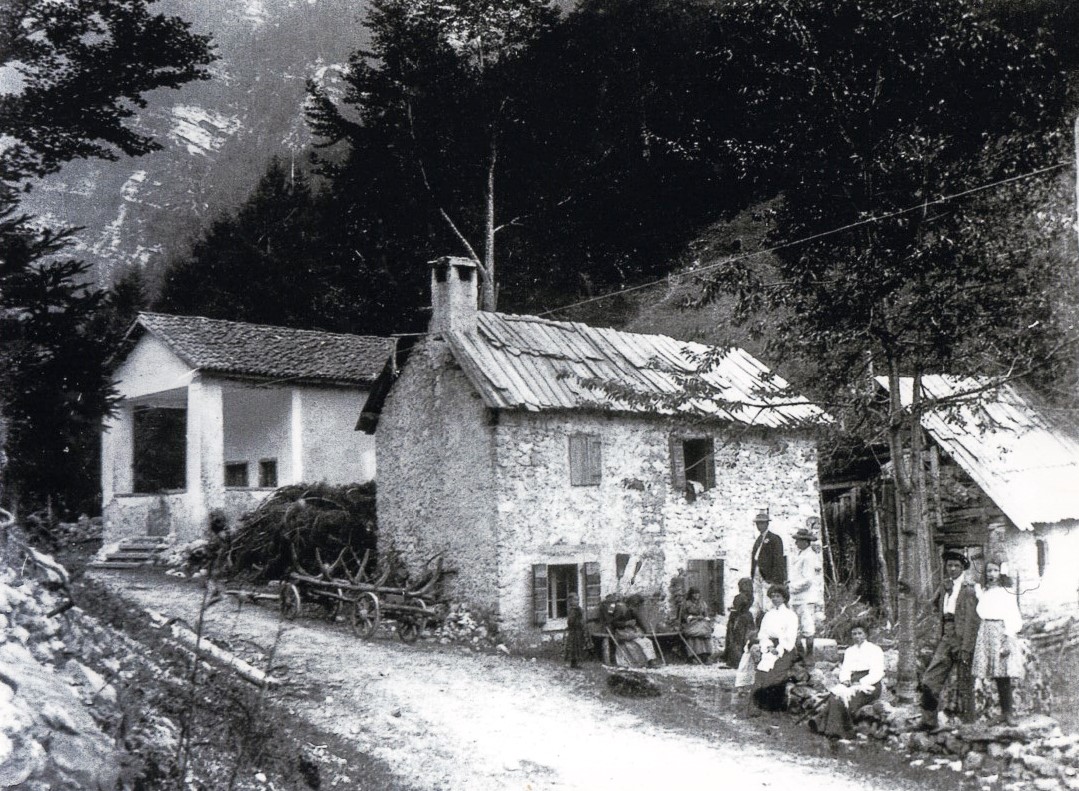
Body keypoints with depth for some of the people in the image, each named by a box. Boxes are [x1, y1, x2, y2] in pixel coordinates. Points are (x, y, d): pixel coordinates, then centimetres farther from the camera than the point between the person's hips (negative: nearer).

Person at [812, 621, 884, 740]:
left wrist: (861, 683, -17)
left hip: (869, 684, -4)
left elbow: (877, 673, -5)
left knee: (846, 696, -32)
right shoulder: (849, 651, 24)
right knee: (835, 693, -29)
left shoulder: (875, 649, 6)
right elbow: (845, 670, 14)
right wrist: (845, 680, -9)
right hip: (852, 683, 5)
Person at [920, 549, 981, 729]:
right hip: (946, 638, 6)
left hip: (962, 638, -6)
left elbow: (971, 620, -10)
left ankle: (967, 723, 11)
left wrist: (966, 648, -15)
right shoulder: (944, 587, 17)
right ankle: (929, 721, 3)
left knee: (964, 684, 1)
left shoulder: (968, 589, -5)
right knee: (929, 680, -3)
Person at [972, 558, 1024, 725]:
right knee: (997, 676, 4)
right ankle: (1003, 712, 9)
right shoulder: (983, 594, 13)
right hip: (986, 633, 4)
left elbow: (1012, 618, -5)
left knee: (1003, 675, -8)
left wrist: (1007, 641, -12)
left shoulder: (1006, 594, -1)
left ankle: (1008, 713, -2)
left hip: (1002, 633, -4)